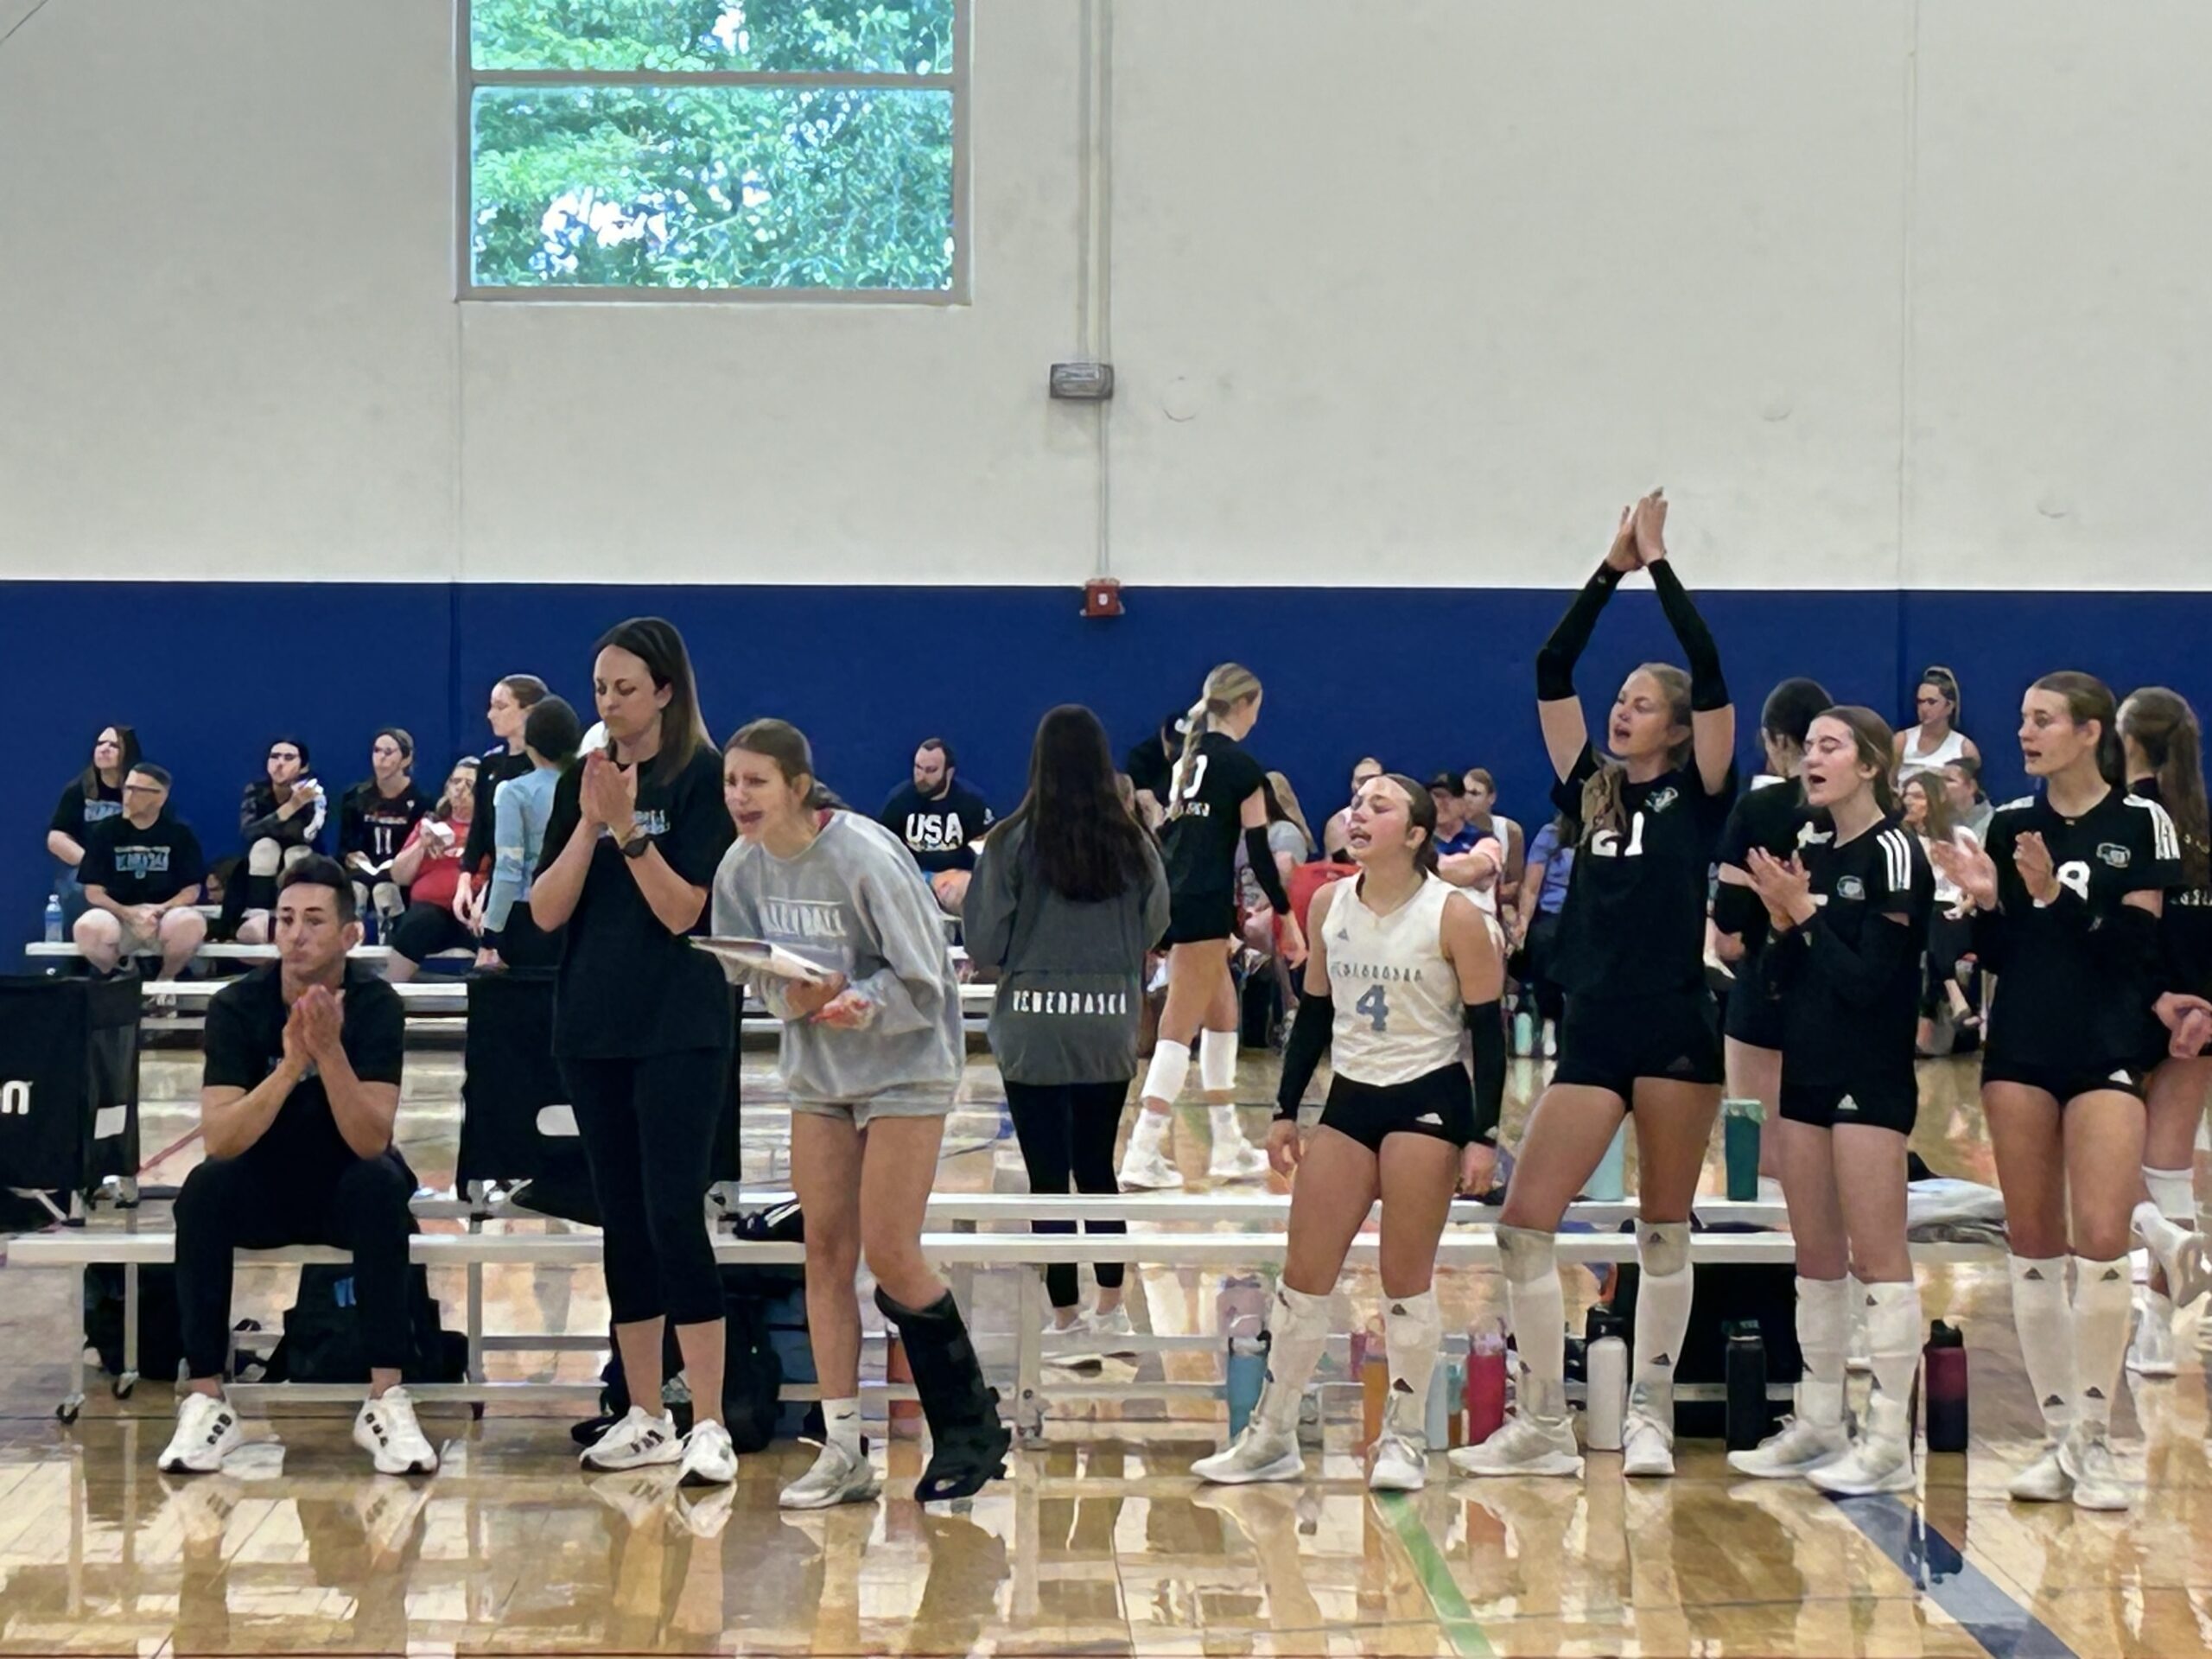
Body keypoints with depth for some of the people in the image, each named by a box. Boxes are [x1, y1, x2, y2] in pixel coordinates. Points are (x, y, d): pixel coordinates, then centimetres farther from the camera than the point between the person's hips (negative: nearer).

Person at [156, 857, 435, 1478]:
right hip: (262, 1191, 1)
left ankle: (386, 1401, -31)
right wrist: (290, 1065, -36)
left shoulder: (375, 1004, -15)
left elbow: (371, 1142, -25)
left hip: (345, 1189, -1)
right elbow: (220, 1140, -24)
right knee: (205, 1189, -30)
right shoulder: (237, 1006, -13)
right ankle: (205, 1400, -25)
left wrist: (328, 1051, -37)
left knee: (381, 1183, -33)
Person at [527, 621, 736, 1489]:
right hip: (592, 1026, 6)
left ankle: (709, 1424, -8)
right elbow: (546, 911, 1)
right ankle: (646, 1418, 16)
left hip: (680, 1032, -6)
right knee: (622, 1221, 9)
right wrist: (590, 822, -11)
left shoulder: (702, 778, -7)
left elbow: (681, 910, -13)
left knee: (674, 1215, -11)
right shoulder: (581, 780, 8)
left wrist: (628, 824, -21)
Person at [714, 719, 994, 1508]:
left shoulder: (866, 858, -20)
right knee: (825, 1252, 2)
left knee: (889, 1256, -9)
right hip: (816, 1073, 6)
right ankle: (843, 1453, 8)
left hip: (905, 1065, -6)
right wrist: (796, 996, -16)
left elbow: (922, 984, -16)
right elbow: (762, 977, 5)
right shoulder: (742, 867, -3)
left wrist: (859, 1002, -32)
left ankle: (972, 1427, 10)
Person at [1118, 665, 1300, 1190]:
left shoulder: (1190, 757, 14)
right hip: (1205, 904, -8)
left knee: (1222, 1015, 18)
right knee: (1180, 1027, -8)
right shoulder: (1245, 769, -8)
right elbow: (1259, 852, -9)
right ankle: (1142, 1156, -12)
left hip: (1172, 893, 8)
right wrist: (1288, 918, -2)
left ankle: (1228, 1147, 22)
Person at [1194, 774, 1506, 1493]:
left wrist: (1483, 1136, -13)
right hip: (1349, 1101, 5)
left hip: (1429, 1102, -5)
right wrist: (1285, 1111, 10)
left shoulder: (1454, 915, -11)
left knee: (1406, 1277, -1)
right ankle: (1272, 1437, 14)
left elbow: (1488, 1029, -9)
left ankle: (1405, 1438, 13)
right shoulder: (1328, 906, 3)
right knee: (1303, 1272, 4)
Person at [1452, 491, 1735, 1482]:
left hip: (1676, 1032, -4)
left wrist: (1661, 564, -6)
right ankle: (1543, 1427, 3)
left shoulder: (1697, 795, 1)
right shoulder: (1589, 788, 11)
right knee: (1523, 1221, -5)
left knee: (1664, 1232, 6)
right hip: (1593, 1032, 4)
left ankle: (1650, 1417, 18)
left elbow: (1710, 676, -9)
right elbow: (1551, 672, 6)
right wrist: (1612, 568, 3)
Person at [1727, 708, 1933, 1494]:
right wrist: (1781, 920, -7)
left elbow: (1868, 979, -16)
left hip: (1872, 1078, -8)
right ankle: (1820, 1424, 18)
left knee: (1876, 1257, -6)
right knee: (1816, 1257, 11)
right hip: (1806, 1071, 8)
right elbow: (1776, 978, 11)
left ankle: (1889, 1442, -4)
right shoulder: (1806, 850, 11)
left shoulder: (1893, 852, -11)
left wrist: (1807, 911, -15)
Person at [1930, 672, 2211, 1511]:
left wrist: (2057, 895, -19)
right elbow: (1995, 955, 11)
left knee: (2102, 1239, -13)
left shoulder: (2141, 823, -1)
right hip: (2019, 1048, 4)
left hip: (2107, 1048, -4)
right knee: (2032, 1243, 4)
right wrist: (1985, 901, -8)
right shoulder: (2009, 826, 9)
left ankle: (2094, 1439, -3)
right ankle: (2058, 1437, 12)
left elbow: (2136, 946, -8)